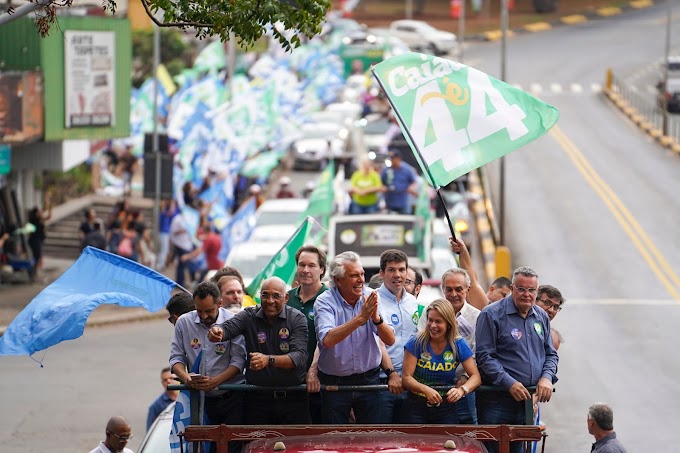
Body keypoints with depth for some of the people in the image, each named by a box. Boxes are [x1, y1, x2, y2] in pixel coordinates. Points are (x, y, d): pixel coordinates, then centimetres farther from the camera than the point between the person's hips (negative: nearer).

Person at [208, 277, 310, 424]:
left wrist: (269, 360, -32)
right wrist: (217, 330, -43)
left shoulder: (297, 319, -3)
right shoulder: (249, 316, 2)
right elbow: (229, 326, -17)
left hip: (292, 399, -1)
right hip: (258, 398, 1)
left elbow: (300, 356, -16)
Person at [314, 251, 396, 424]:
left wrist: (376, 318, -30)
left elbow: (390, 340, -10)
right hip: (335, 382, -2)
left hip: (369, 379, 2)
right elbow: (327, 340, -31)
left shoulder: (370, 297, -4)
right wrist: (360, 318, -36)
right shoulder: (325, 302, -13)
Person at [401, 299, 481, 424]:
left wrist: (462, 390, -26)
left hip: (446, 407, 1)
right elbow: (406, 377, -10)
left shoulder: (458, 345, -2)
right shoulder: (416, 343, -6)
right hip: (417, 407, -1)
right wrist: (426, 390, -29)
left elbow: (475, 376, -4)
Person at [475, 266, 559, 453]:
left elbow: (550, 354, 22)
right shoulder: (492, 315, -7)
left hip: (529, 400, 6)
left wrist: (547, 377, 0)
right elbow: (484, 357, -12)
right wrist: (509, 383, -19)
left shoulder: (541, 317, 14)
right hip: (497, 401, -6)